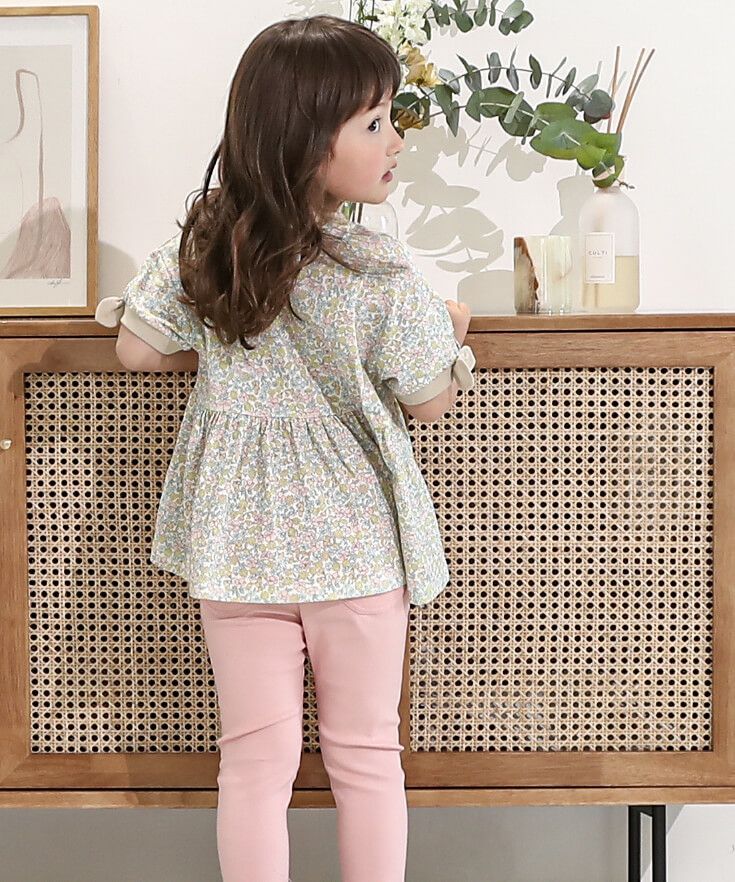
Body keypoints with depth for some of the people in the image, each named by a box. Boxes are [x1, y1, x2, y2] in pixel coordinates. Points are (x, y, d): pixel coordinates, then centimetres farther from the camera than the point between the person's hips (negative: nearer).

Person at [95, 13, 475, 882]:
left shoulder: (196, 247, -7)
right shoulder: (382, 272, -18)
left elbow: (137, 349, 4)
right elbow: (427, 401, -7)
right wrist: (452, 332, 12)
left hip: (237, 540, 3)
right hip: (355, 541, -3)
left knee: (255, 754, 12)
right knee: (364, 750, 14)